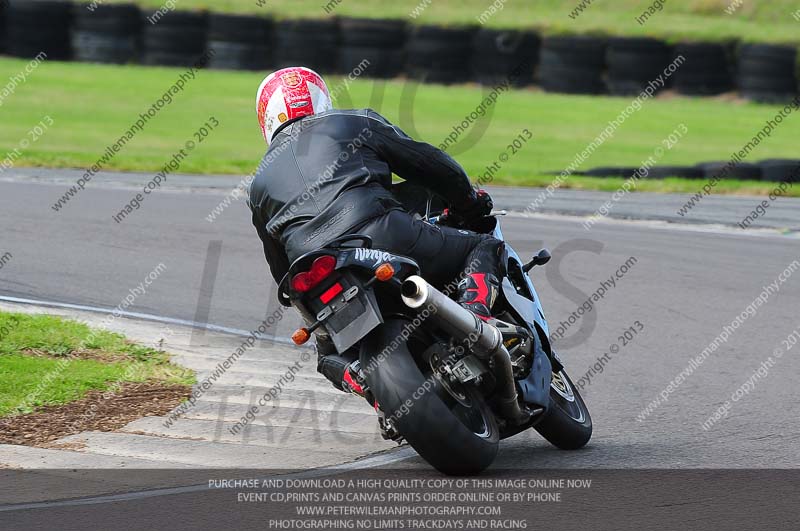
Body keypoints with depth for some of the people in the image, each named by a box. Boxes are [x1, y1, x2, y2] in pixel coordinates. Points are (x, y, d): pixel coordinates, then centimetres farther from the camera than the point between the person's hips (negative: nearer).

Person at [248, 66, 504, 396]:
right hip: (383, 238, -2)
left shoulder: (261, 184, 29)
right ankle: (474, 313, -15)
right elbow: (428, 163, 20)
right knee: (484, 248, 17)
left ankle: (365, 377, -6)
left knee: (332, 355, 30)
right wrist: (470, 201, 37)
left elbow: (283, 271, 32)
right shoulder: (355, 123, 22)